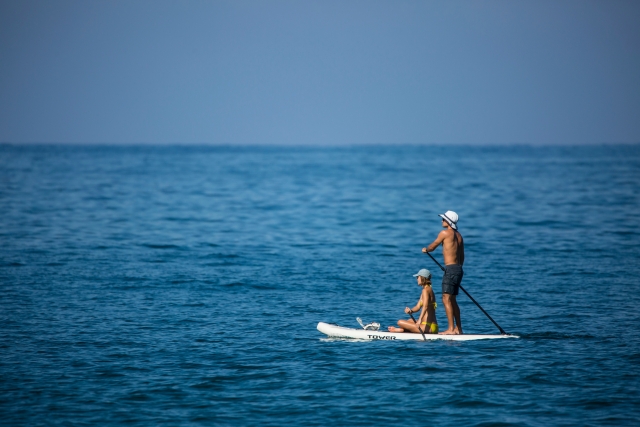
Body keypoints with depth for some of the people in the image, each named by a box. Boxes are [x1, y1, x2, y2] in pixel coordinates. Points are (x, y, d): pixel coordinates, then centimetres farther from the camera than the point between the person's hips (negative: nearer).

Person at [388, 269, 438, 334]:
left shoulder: (426, 290, -12)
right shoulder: (429, 290, 19)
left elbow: (425, 306, -28)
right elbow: (418, 307, 15)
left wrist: (420, 319, -40)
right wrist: (410, 310, -6)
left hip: (428, 327, -11)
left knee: (400, 322, -6)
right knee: (410, 321, 38)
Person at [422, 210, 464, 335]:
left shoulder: (445, 233, -9)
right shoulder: (459, 235, 15)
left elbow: (433, 246, 4)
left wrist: (425, 249, 25)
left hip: (450, 269, -9)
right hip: (458, 269, 9)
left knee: (446, 299, -9)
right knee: (452, 300, 15)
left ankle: (451, 329, -13)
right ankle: (458, 328, 16)